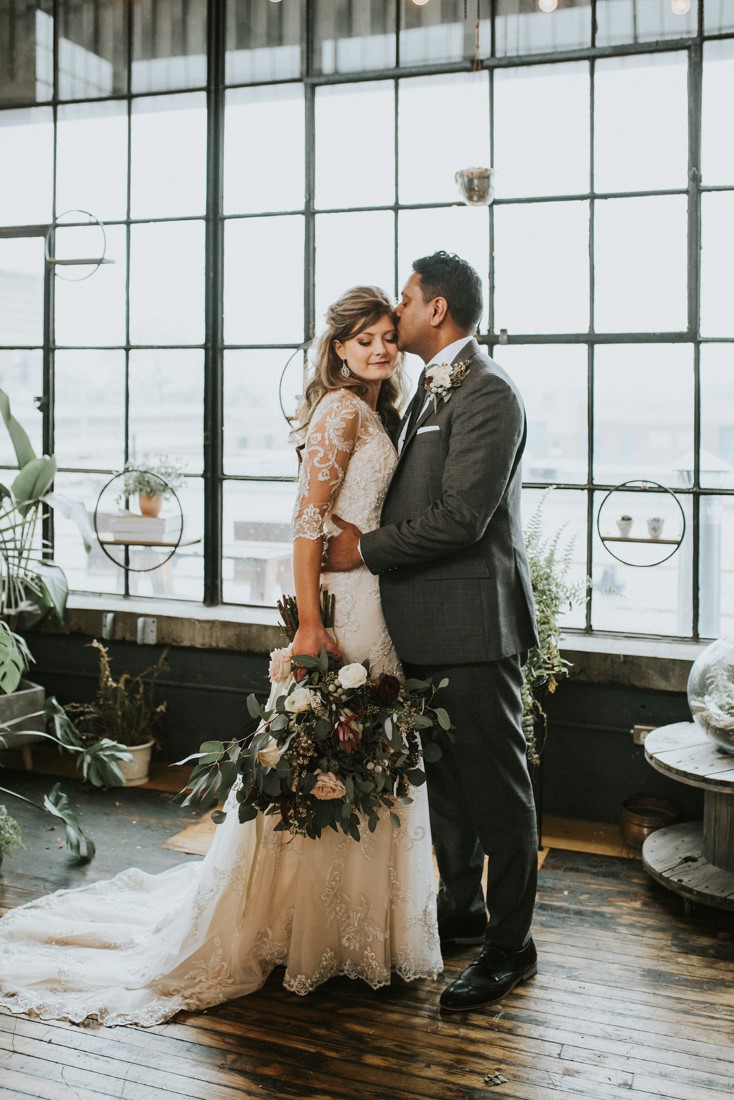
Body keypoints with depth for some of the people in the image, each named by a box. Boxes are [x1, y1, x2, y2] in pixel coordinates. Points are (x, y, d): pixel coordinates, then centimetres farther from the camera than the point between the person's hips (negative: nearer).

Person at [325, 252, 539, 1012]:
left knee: (494, 784, 1)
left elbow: (460, 517, -22)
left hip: (473, 621, -10)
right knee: (444, 775, 19)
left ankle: (510, 944, 13)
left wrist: (366, 548, -13)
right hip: (429, 621, 10)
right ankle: (460, 909, 35)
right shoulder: (431, 388, 16)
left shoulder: (487, 393, -15)